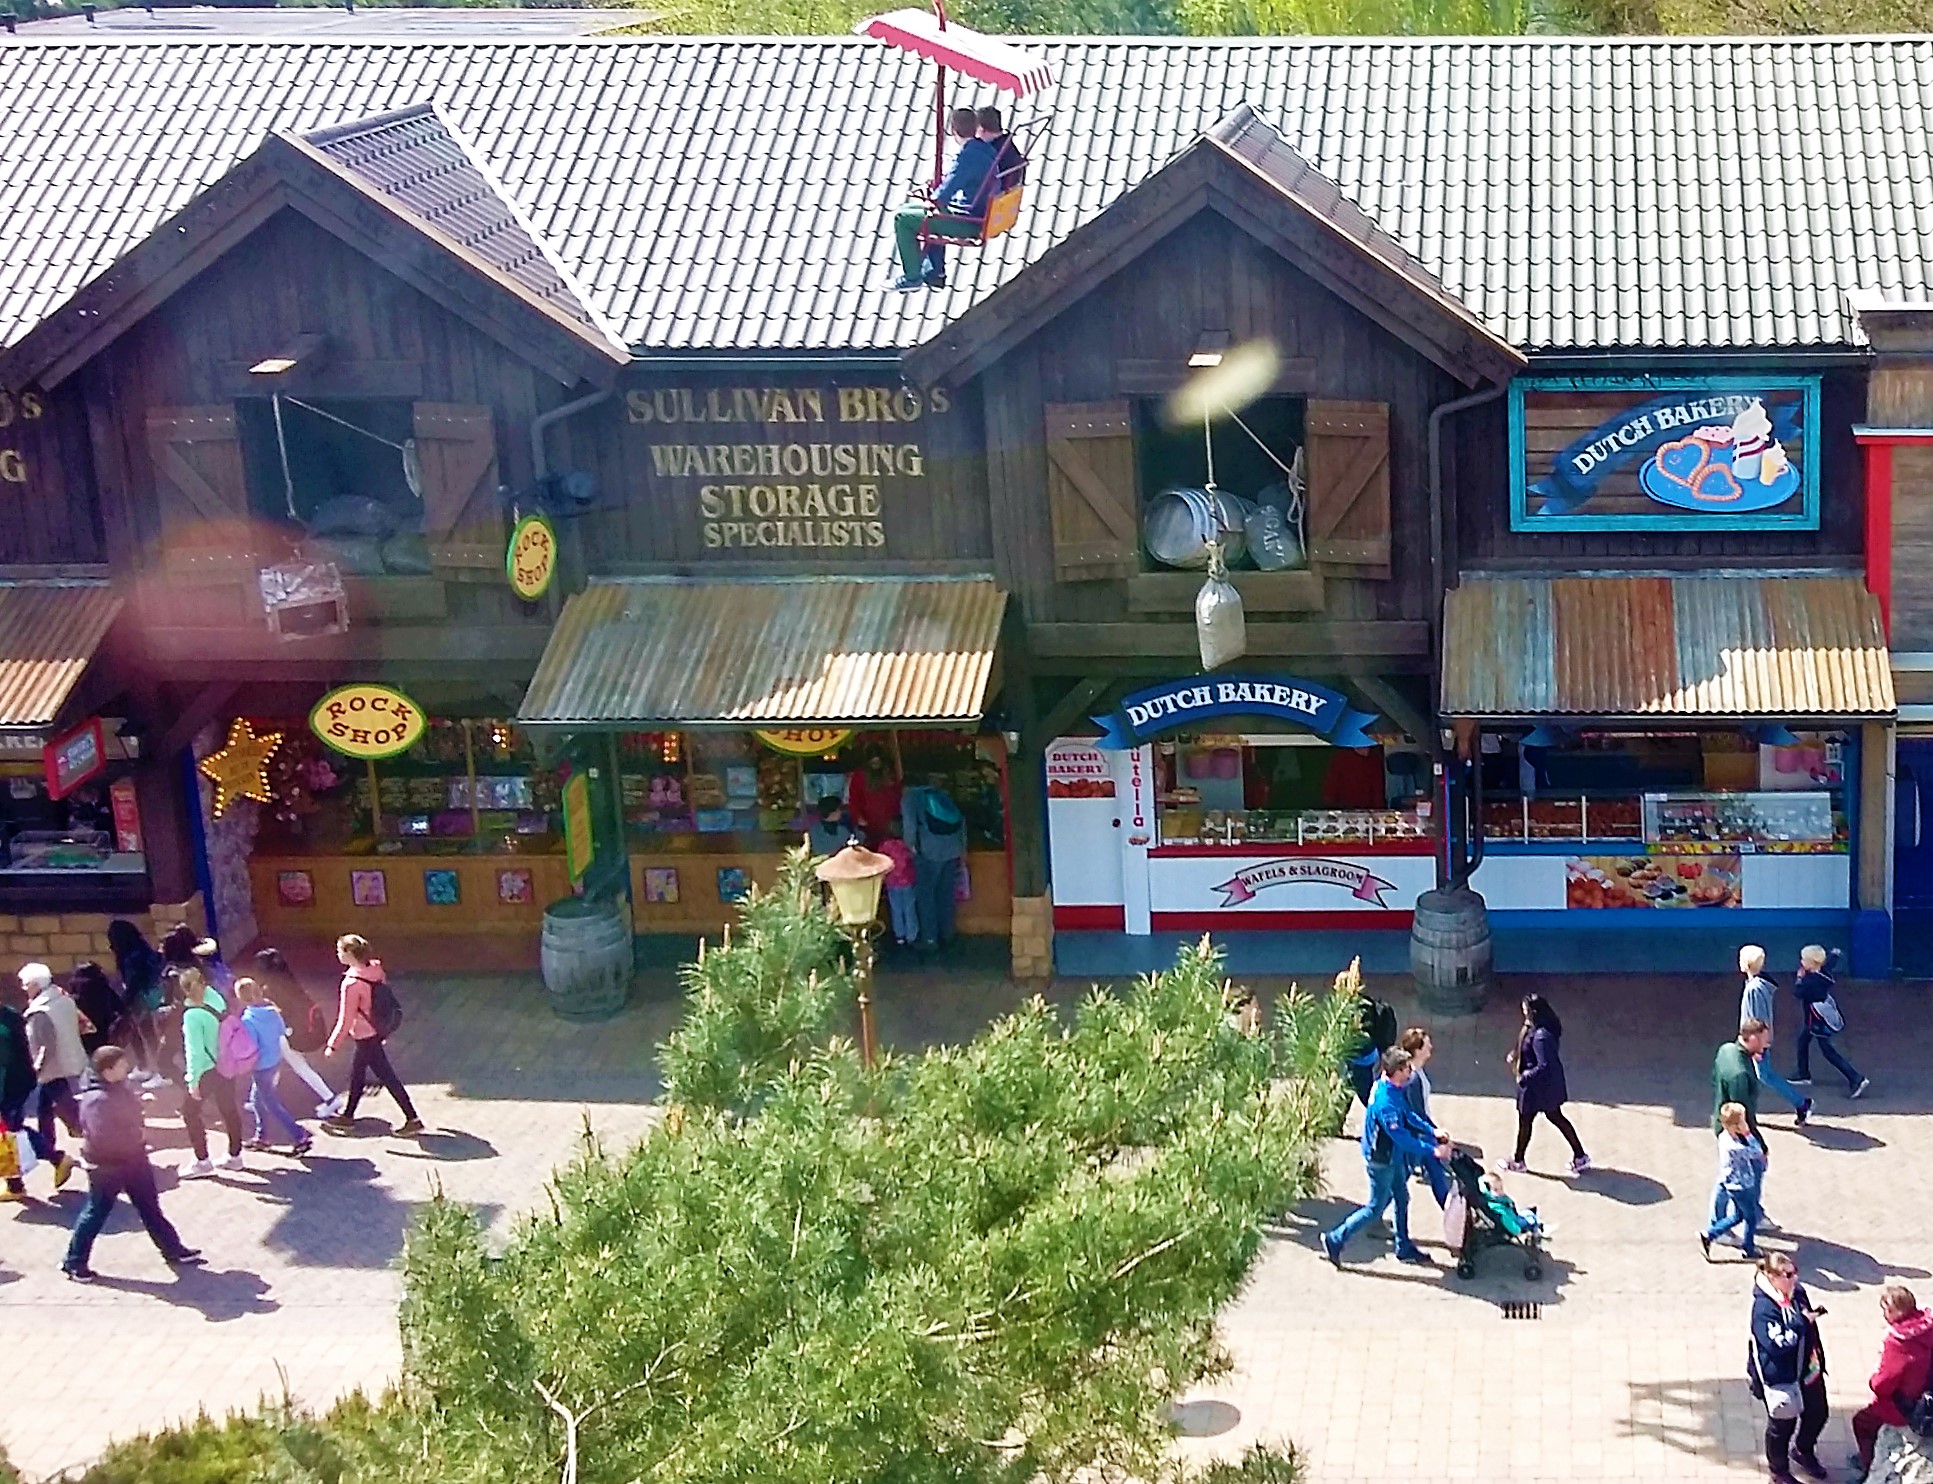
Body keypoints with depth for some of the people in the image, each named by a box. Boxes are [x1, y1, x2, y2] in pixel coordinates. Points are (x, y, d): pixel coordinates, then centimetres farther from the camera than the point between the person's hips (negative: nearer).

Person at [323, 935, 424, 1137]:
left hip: (366, 1036, -9)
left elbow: (345, 1020, -21)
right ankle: (347, 1117, 36)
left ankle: (412, 1119, 7)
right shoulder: (375, 970, -5)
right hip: (377, 1029, 9)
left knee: (386, 1076, 1)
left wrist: (332, 1045, -9)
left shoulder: (351, 984, -27)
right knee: (356, 1073, 22)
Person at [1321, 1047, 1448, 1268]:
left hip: (1393, 1156, 9)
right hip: (1381, 1160, -9)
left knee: (1402, 1198, 21)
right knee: (1376, 1209, 4)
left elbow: (1408, 1115, 10)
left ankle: (1404, 1247, 36)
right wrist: (1433, 1150, -30)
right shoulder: (1385, 1102, -35)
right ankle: (1335, 1240, 15)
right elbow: (1401, 1137, -35)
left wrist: (1432, 1131, 3)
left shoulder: (1391, 1088, -5)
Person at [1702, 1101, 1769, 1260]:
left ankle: (1708, 1235, 24)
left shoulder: (1724, 1136, -6)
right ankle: (1748, 1249, 29)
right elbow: (1757, 1152, -25)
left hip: (1733, 1185, 9)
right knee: (1751, 1217, 13)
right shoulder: (1734, 1147, -35)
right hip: (1740, 1187, -9)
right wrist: (1748, 1133, -23)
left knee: (1736, 1216, 24)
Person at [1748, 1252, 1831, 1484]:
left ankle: (1803, 1451, 54)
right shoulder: (1764, 1308, -30)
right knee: (1782, 1425, 13)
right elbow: (1776, 1345, -36)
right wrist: (1802, 1322, -31)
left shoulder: (1797, 1291, -6)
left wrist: (1819, 1357, 19)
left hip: (1807, 1369, 8)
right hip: (1780, 1377, -8)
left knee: (1818, 1413, 25)